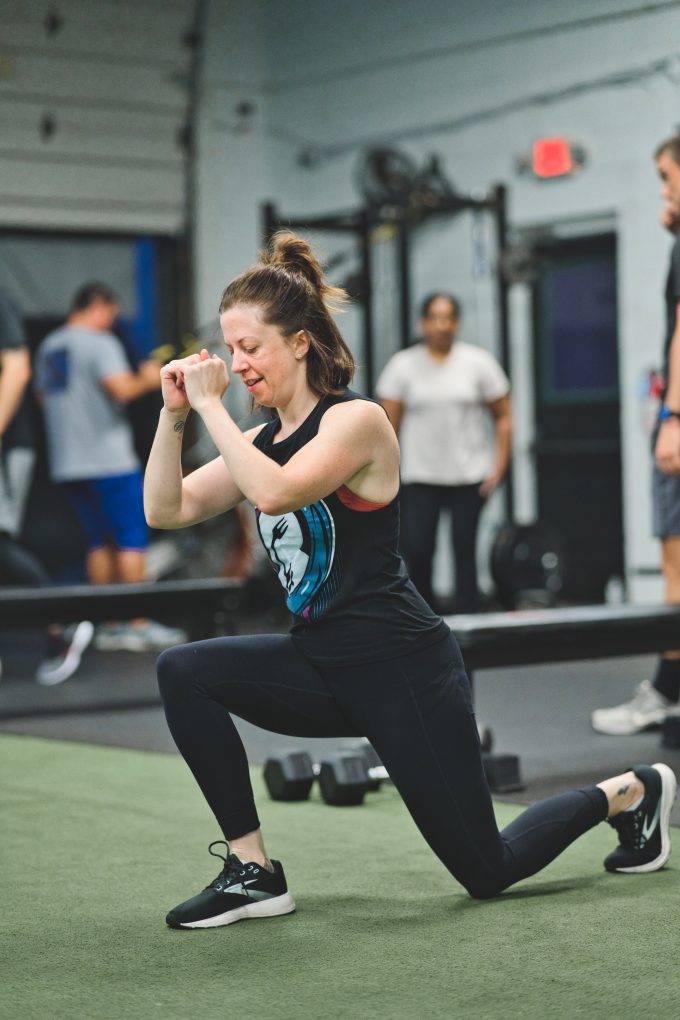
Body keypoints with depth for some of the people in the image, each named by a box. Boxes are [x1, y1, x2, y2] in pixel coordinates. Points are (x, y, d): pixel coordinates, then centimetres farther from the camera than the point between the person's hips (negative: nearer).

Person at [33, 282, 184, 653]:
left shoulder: (48, 347, 15)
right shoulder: (100, 343, -10)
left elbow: (43, 396, 23)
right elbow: (121, 388, -22)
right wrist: (147, 379, -4)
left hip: (67, 462, 8)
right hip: (108, 459, -8)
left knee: (100, 541, 12)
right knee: (132, 538, -2)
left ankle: (108, 625, 10)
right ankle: (138, 624, -4)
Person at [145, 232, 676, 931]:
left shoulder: (355, 420, -16)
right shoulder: (267, 439, 7)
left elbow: (275, 492, -33)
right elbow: (166, 510, 1)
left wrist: (211, 405, -26)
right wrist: (174, 414, -10)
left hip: (403, 669, -7)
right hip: (324, 665, 7)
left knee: (487, 872, 2)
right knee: (183, 673, -15)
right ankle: (253, 872, -7)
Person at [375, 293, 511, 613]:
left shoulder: (478, 362, 4)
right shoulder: (403, 365, 4)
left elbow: (503, 416, 7)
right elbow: (388, 424, 4)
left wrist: (499, 466, -2)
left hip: (469, 475, 0)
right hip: (420, 476, 0)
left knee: (465, 549, -1)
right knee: (416, 548, -7)